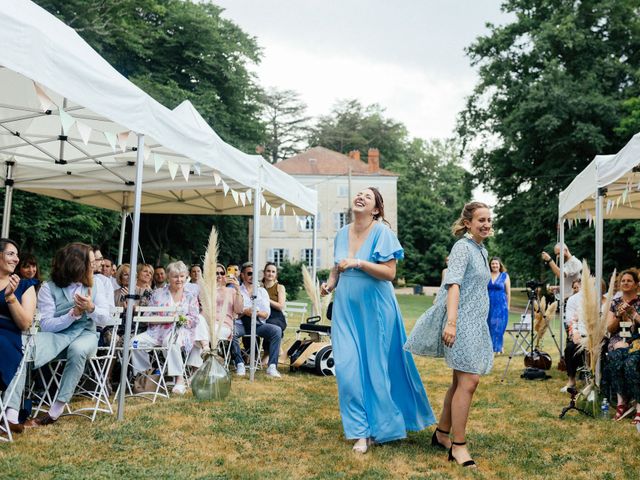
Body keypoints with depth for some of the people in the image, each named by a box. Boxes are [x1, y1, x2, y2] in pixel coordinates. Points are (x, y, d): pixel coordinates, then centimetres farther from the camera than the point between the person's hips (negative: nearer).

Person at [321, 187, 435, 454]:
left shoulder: (382, 232, -9)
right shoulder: (342, 233, 8)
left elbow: (390, 272, -15)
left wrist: (359, 263, -24)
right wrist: (330, 283, 1)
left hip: (374, 308, -4)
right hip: (346, 307, 5)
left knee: (377, 367, 5)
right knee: (347, 367, -1)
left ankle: (380, 428, 23)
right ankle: (360, 431, 11)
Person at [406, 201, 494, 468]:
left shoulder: (482, 251, 18)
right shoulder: (463, 247, -9)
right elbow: (453, 284, -20)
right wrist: (451, 322, -29)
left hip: (476, 323, 9)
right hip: (461, 321, -9)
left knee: (461, 380, 12)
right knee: (469, 380, -13)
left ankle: (441, 434, 23)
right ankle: (458, 446, -5)